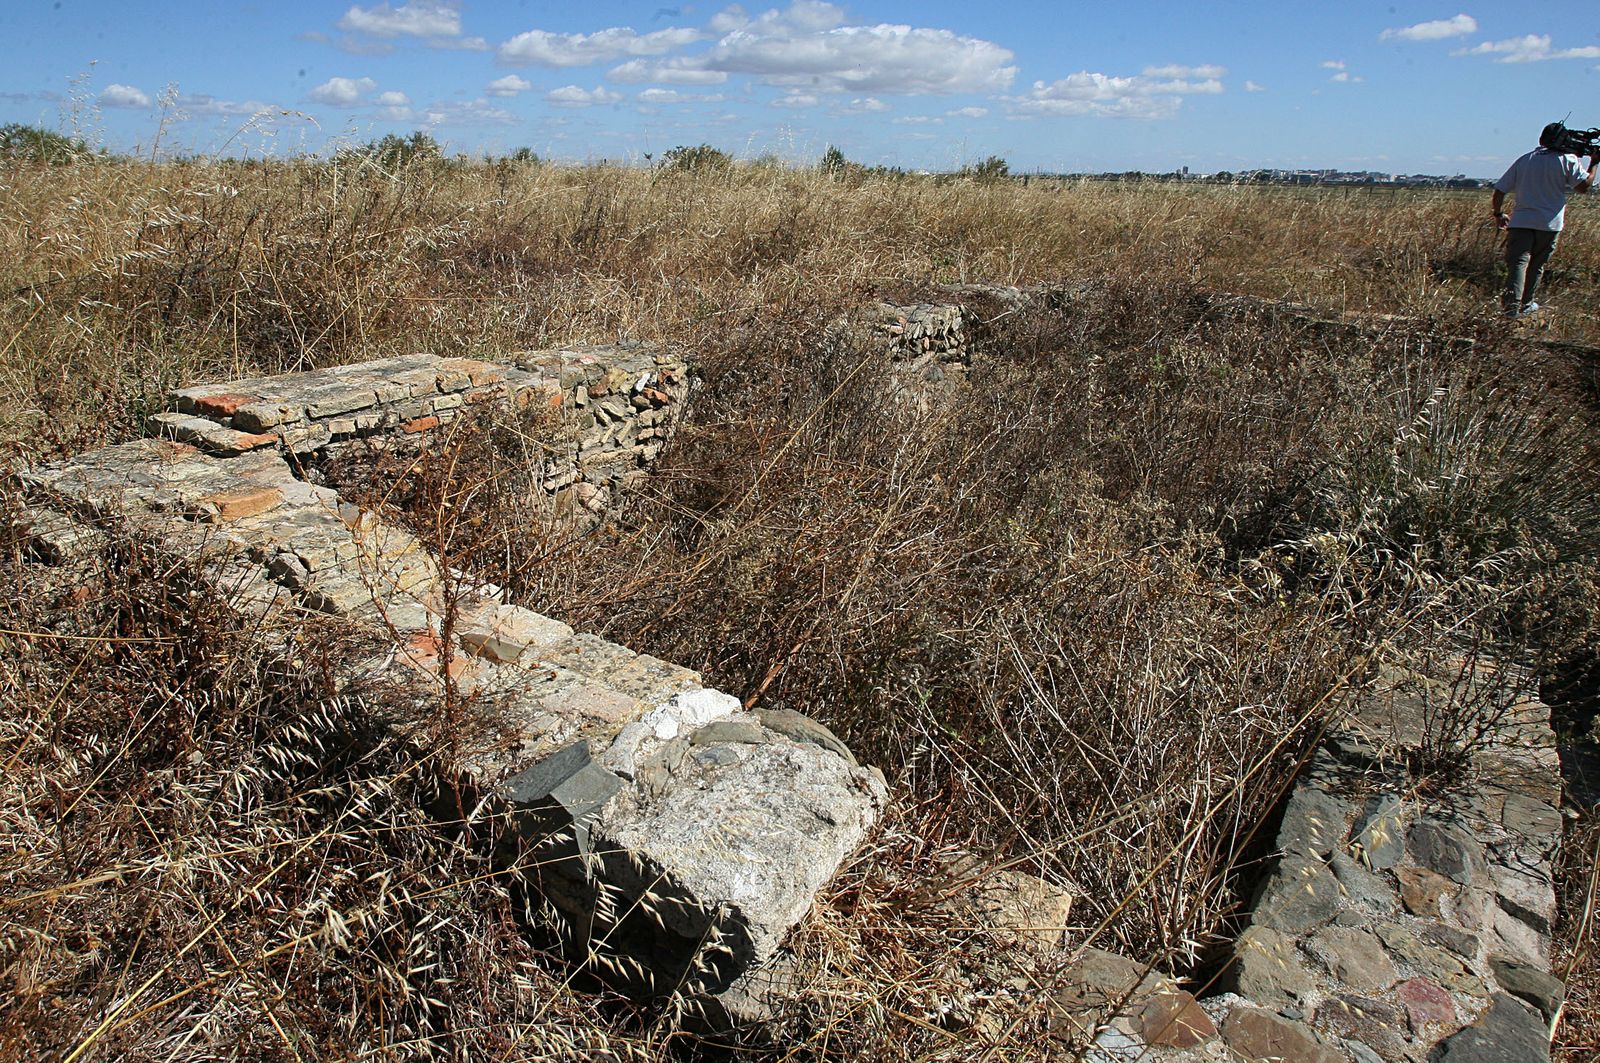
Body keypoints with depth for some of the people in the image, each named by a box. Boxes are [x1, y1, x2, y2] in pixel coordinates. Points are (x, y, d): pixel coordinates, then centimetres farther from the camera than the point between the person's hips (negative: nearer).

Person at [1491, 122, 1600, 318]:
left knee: (1517, 263, -9)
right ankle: (1526, 304, 22)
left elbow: (1500, 190, 8)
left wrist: (1498, 214, 22)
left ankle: (1512, 306, -26)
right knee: (1537, 265, 15)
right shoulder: (1568, 160, 1)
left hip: (1521, 221, 0)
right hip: (1549, 223, 0)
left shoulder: (1524, 160, 9)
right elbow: (1583, 186, -3)